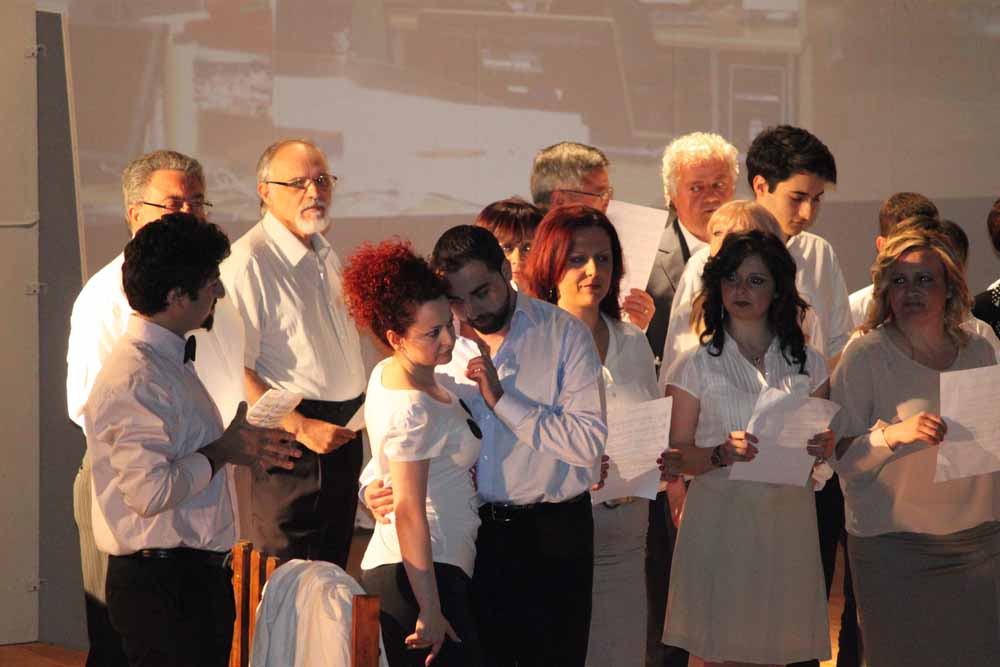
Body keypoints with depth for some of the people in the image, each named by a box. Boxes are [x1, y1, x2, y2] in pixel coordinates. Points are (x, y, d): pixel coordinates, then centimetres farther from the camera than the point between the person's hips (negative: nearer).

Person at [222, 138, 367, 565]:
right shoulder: (248, 261, -15)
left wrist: (356, 419, 16)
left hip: (343, 432, 9)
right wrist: (300, 428, -23)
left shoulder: (324, 253, 14)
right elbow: (234, 371, -21)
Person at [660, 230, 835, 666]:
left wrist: (825, 447, -5)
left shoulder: (808, 364, 12)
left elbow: (822, 443, 18)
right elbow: (676, 457, 1)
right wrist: (721, 454, -18)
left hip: (788, 520, 2)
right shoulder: (697, 365, 3)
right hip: (719, 519, -2)